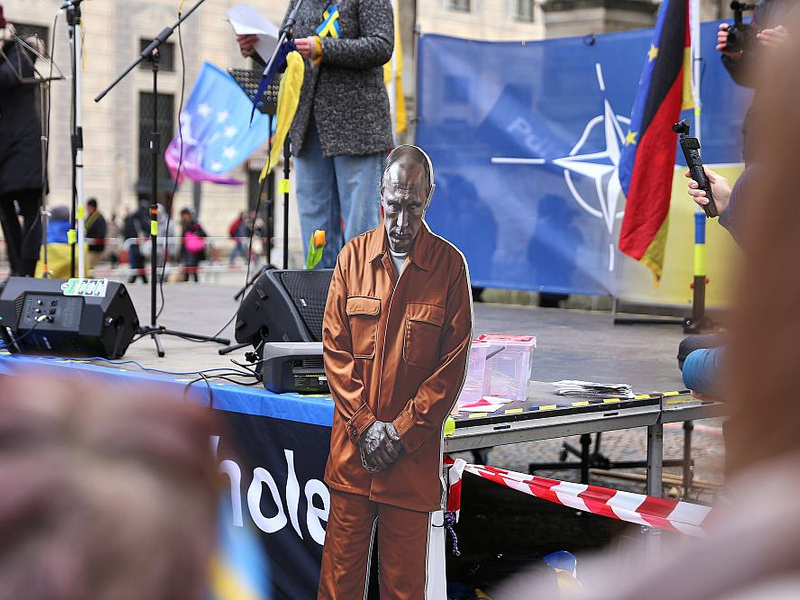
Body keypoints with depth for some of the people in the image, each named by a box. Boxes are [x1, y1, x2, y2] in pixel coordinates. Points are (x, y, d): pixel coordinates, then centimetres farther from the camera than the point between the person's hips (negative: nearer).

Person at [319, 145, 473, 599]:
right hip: (352, 446, 2)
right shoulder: (354, 255, 5)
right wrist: (364, 423, -5)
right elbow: (334, 347, 5)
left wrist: (402, 431, -7)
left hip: (414, 455, -2)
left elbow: (454, 364, -2)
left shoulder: (450, 265, -1)